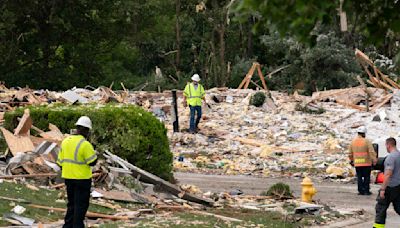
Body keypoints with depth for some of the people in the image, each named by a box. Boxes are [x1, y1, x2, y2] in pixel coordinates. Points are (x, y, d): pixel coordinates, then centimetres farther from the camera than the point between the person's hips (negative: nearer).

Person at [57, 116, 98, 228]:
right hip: (82, 179, -7)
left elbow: (61, 161, 10)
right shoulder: (85, 144, -18)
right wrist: (92, 151, -1)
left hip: (68, 178, 7)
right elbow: (92, 162, -15)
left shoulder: (65, 141, 5)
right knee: (81, 205, 2)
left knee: (72, 204, 17)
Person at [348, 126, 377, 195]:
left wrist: (351, 160, 26)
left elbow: (350, 153, 13)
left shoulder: (353, 142, 5)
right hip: (366, 163, -4)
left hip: (357, 164, 4)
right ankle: (366, 191, 5)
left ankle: (361, 191, 8)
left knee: (359, 177, 9)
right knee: (366, 177, 5)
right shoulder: (366, 141, -10)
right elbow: (372, 152, -14)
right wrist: (374, 160, -8)